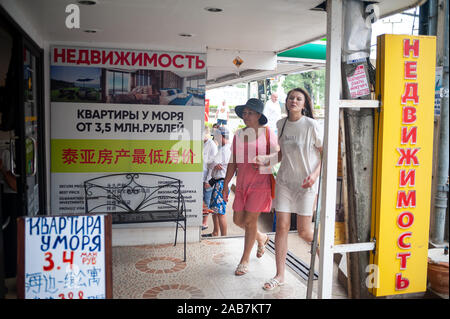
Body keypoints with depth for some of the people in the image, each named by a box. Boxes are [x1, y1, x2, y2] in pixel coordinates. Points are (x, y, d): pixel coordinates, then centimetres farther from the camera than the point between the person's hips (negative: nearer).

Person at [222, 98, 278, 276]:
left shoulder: (268, 133, -3)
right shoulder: (238, 135, 9)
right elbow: (233, 162, 11)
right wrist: (226, 184, 8)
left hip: (260, 183, -5)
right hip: (242, 183, 5)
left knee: (250, 220, -3)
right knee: (238, 219, 7)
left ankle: (245, 260, 15)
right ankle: (261, 238, 37)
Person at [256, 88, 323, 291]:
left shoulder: (311, 125, -9)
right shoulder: (281, 124, 6)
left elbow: (325, 153, -5)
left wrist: (315, 175, -18)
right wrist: (266, 161, -1)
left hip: (306, 183, -4)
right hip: (284, 180, 4)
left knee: (304, 231, -1)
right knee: (281, 227, 1)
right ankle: (279, 275, 12)